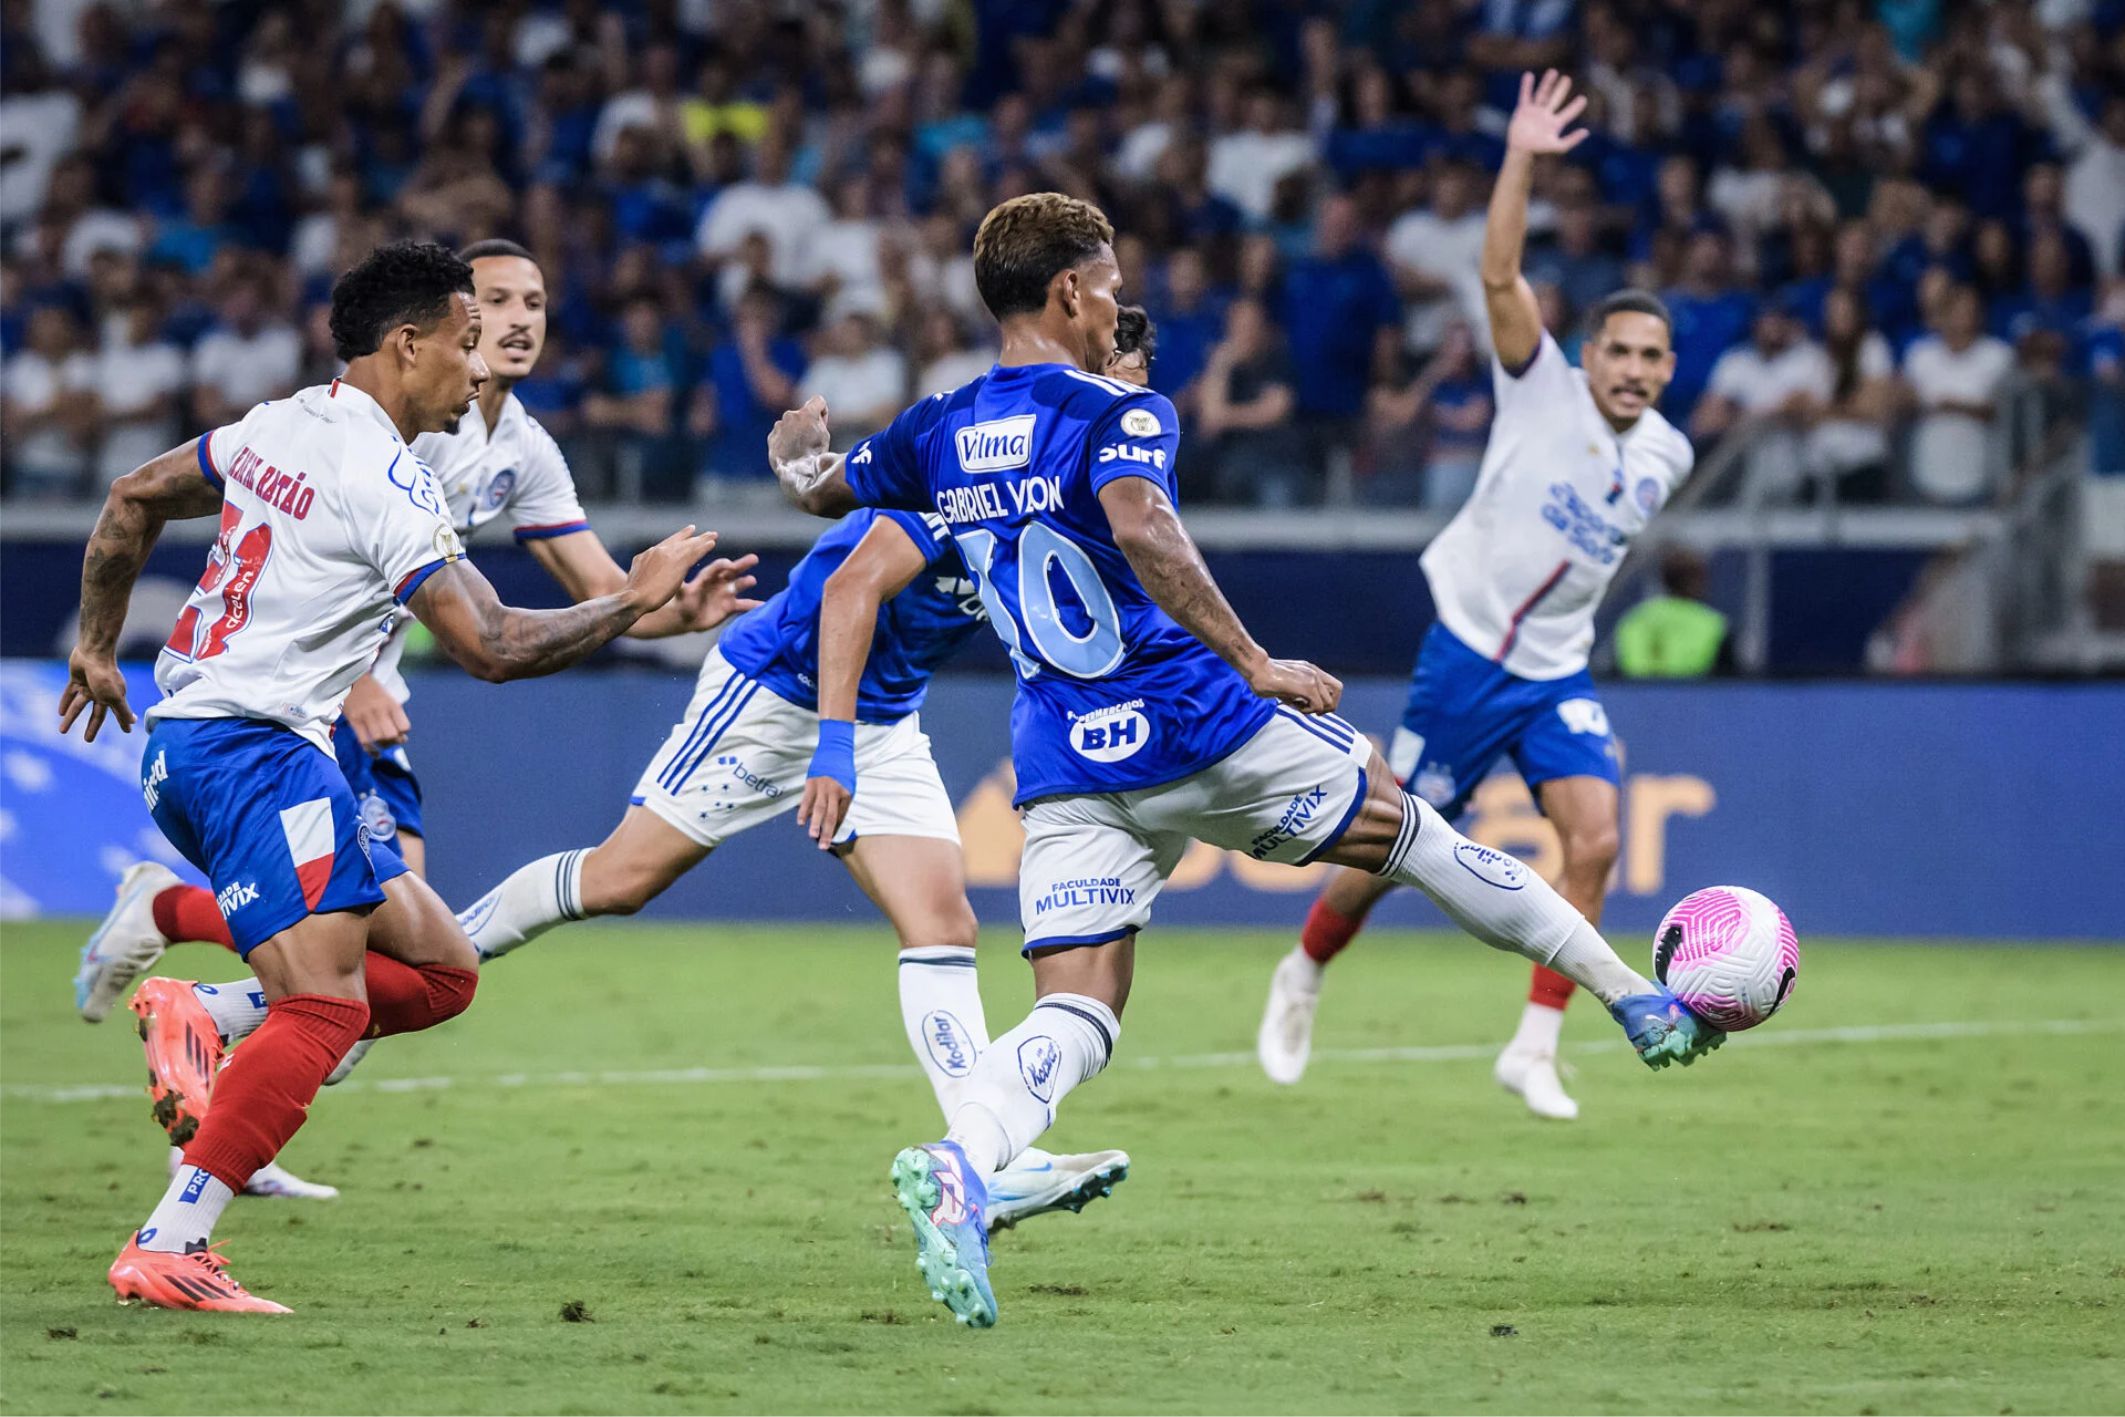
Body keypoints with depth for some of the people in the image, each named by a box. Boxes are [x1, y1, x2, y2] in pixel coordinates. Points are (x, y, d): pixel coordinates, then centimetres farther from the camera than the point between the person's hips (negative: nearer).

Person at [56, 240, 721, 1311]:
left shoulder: (277, 427, 14)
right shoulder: (384, 479, -13)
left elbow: (132, 500, 25)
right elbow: (493, 646, -17)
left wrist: (97, 644, 33)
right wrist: (635, 602, -5)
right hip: (254, 752, -10)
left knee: (437, 969, 9)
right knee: (326, 1009, -19)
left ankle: (202, 1021, 3)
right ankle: (165, 1251, -23)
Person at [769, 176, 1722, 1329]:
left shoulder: (938, 435, 10)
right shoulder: (1117, 413, -8)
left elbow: (820, 493, 27)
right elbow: (1139, 524, -28)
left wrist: (801, 449, 51)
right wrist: (1255, 664, -25)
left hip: (1067, 771, 4)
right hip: (1198, 725, -4)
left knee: (1075, 1018, -2)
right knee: (1409, 831, 15)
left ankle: (959, 1162, -34)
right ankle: (1638, 1005, 25)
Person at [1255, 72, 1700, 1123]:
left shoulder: (1666, 456, 3)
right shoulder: (1543, 390, -11)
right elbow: (1500, 277, -25)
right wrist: (1522, 160, -34)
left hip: (1557, 673, 4)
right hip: (1467, 652, -4)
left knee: (1594, 838, -19)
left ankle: (1534, 1047, -12)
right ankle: (1303, 975, 32)